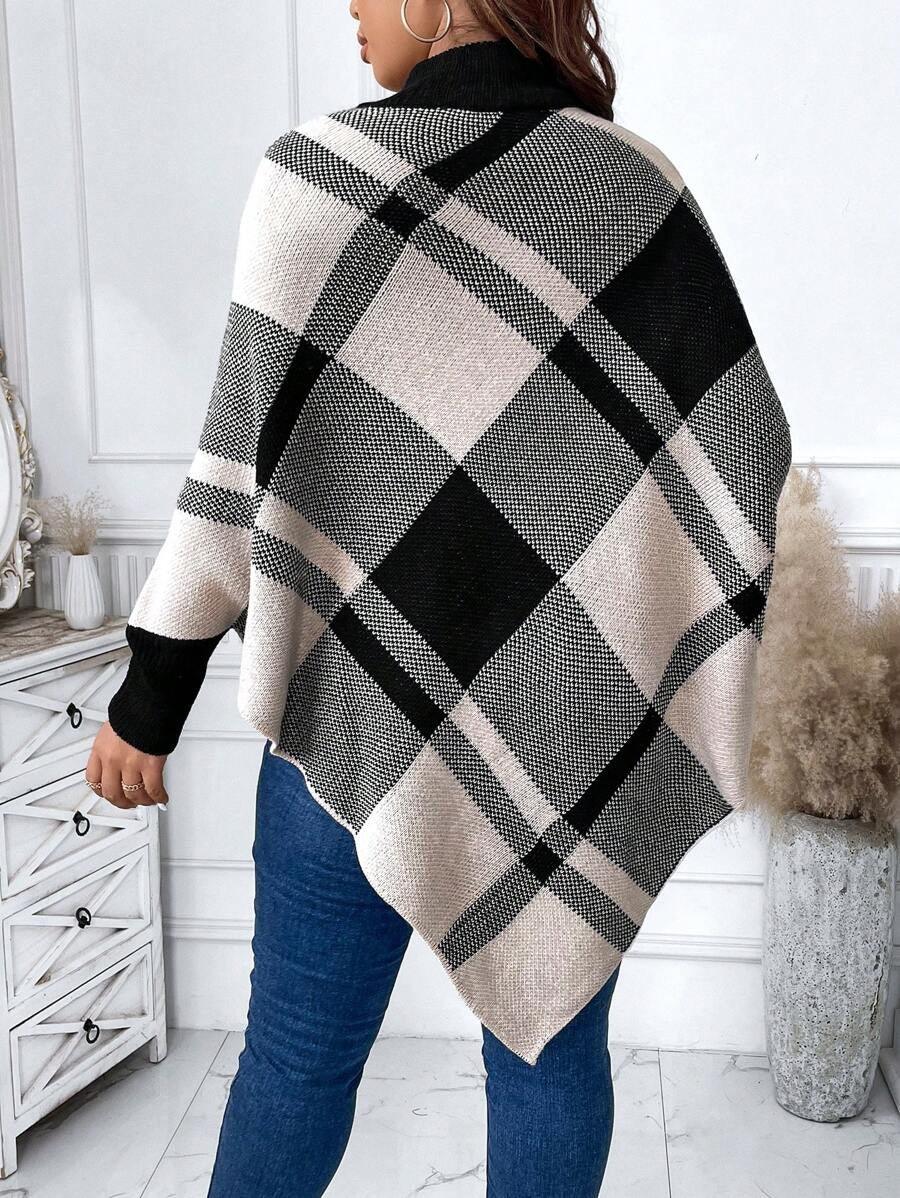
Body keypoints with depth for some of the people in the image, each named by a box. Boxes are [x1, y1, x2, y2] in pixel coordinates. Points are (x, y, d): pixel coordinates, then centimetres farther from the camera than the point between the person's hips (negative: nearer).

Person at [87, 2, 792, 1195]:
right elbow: (747, 442, 2)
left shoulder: (322, 171, -7)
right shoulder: (645, 187, 1)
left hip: (361, 707, -2)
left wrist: (151, 696, 1)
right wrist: (678, 691, 10)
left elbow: (244, 460, -8)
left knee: (298, 1053, 14)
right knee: (550, 1046, 15)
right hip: (590, 720, 3)